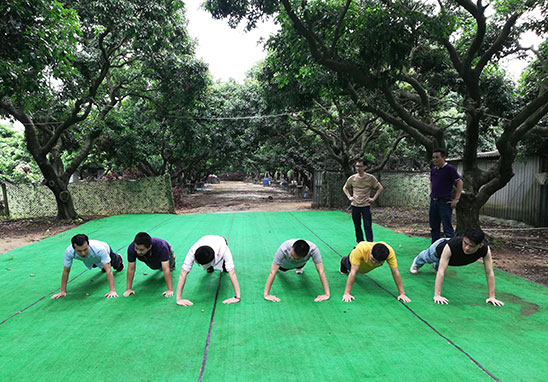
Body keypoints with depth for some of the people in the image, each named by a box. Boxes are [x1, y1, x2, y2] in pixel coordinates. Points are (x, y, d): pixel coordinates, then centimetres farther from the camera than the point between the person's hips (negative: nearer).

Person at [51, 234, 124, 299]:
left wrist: (112, 291, -54)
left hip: (106, 251, -2)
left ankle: (118, 259, 61)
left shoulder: (99, 249, -51)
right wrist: (62, 291, -27)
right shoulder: (69, 252, -43)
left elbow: (108, 270, -49)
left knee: (116, 266, 27)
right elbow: (66, 271, -29)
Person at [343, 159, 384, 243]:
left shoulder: (370, 178, -6)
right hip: (355, 206, 3)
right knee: (357, 226, 12)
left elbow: (380, 188, 1)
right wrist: (349, 197, 5)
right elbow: (345, 188, 18)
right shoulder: (352, 178, 2)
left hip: (366, 205, -3)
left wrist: (373, 198, -6)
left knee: (367, 226, -6)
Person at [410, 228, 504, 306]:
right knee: (426, 257, 33)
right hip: (439, 248, -3)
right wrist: (437, 295, -51)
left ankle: (435, 266, 75)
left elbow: (489, 273, -33)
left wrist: (492, 297, -32)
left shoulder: (485, 250, -43)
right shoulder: (451, 246, -52)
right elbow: (441, 271, -50)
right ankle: (417, 263, 69)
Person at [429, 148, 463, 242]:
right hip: (433, 202, 7)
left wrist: (456, 199, -14)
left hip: (445, 202, -7)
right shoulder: (433, 170, 11)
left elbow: (459, 182, -11)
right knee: (434, 227, 13)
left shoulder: (450, 168, -9)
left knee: (447, 227, -5)